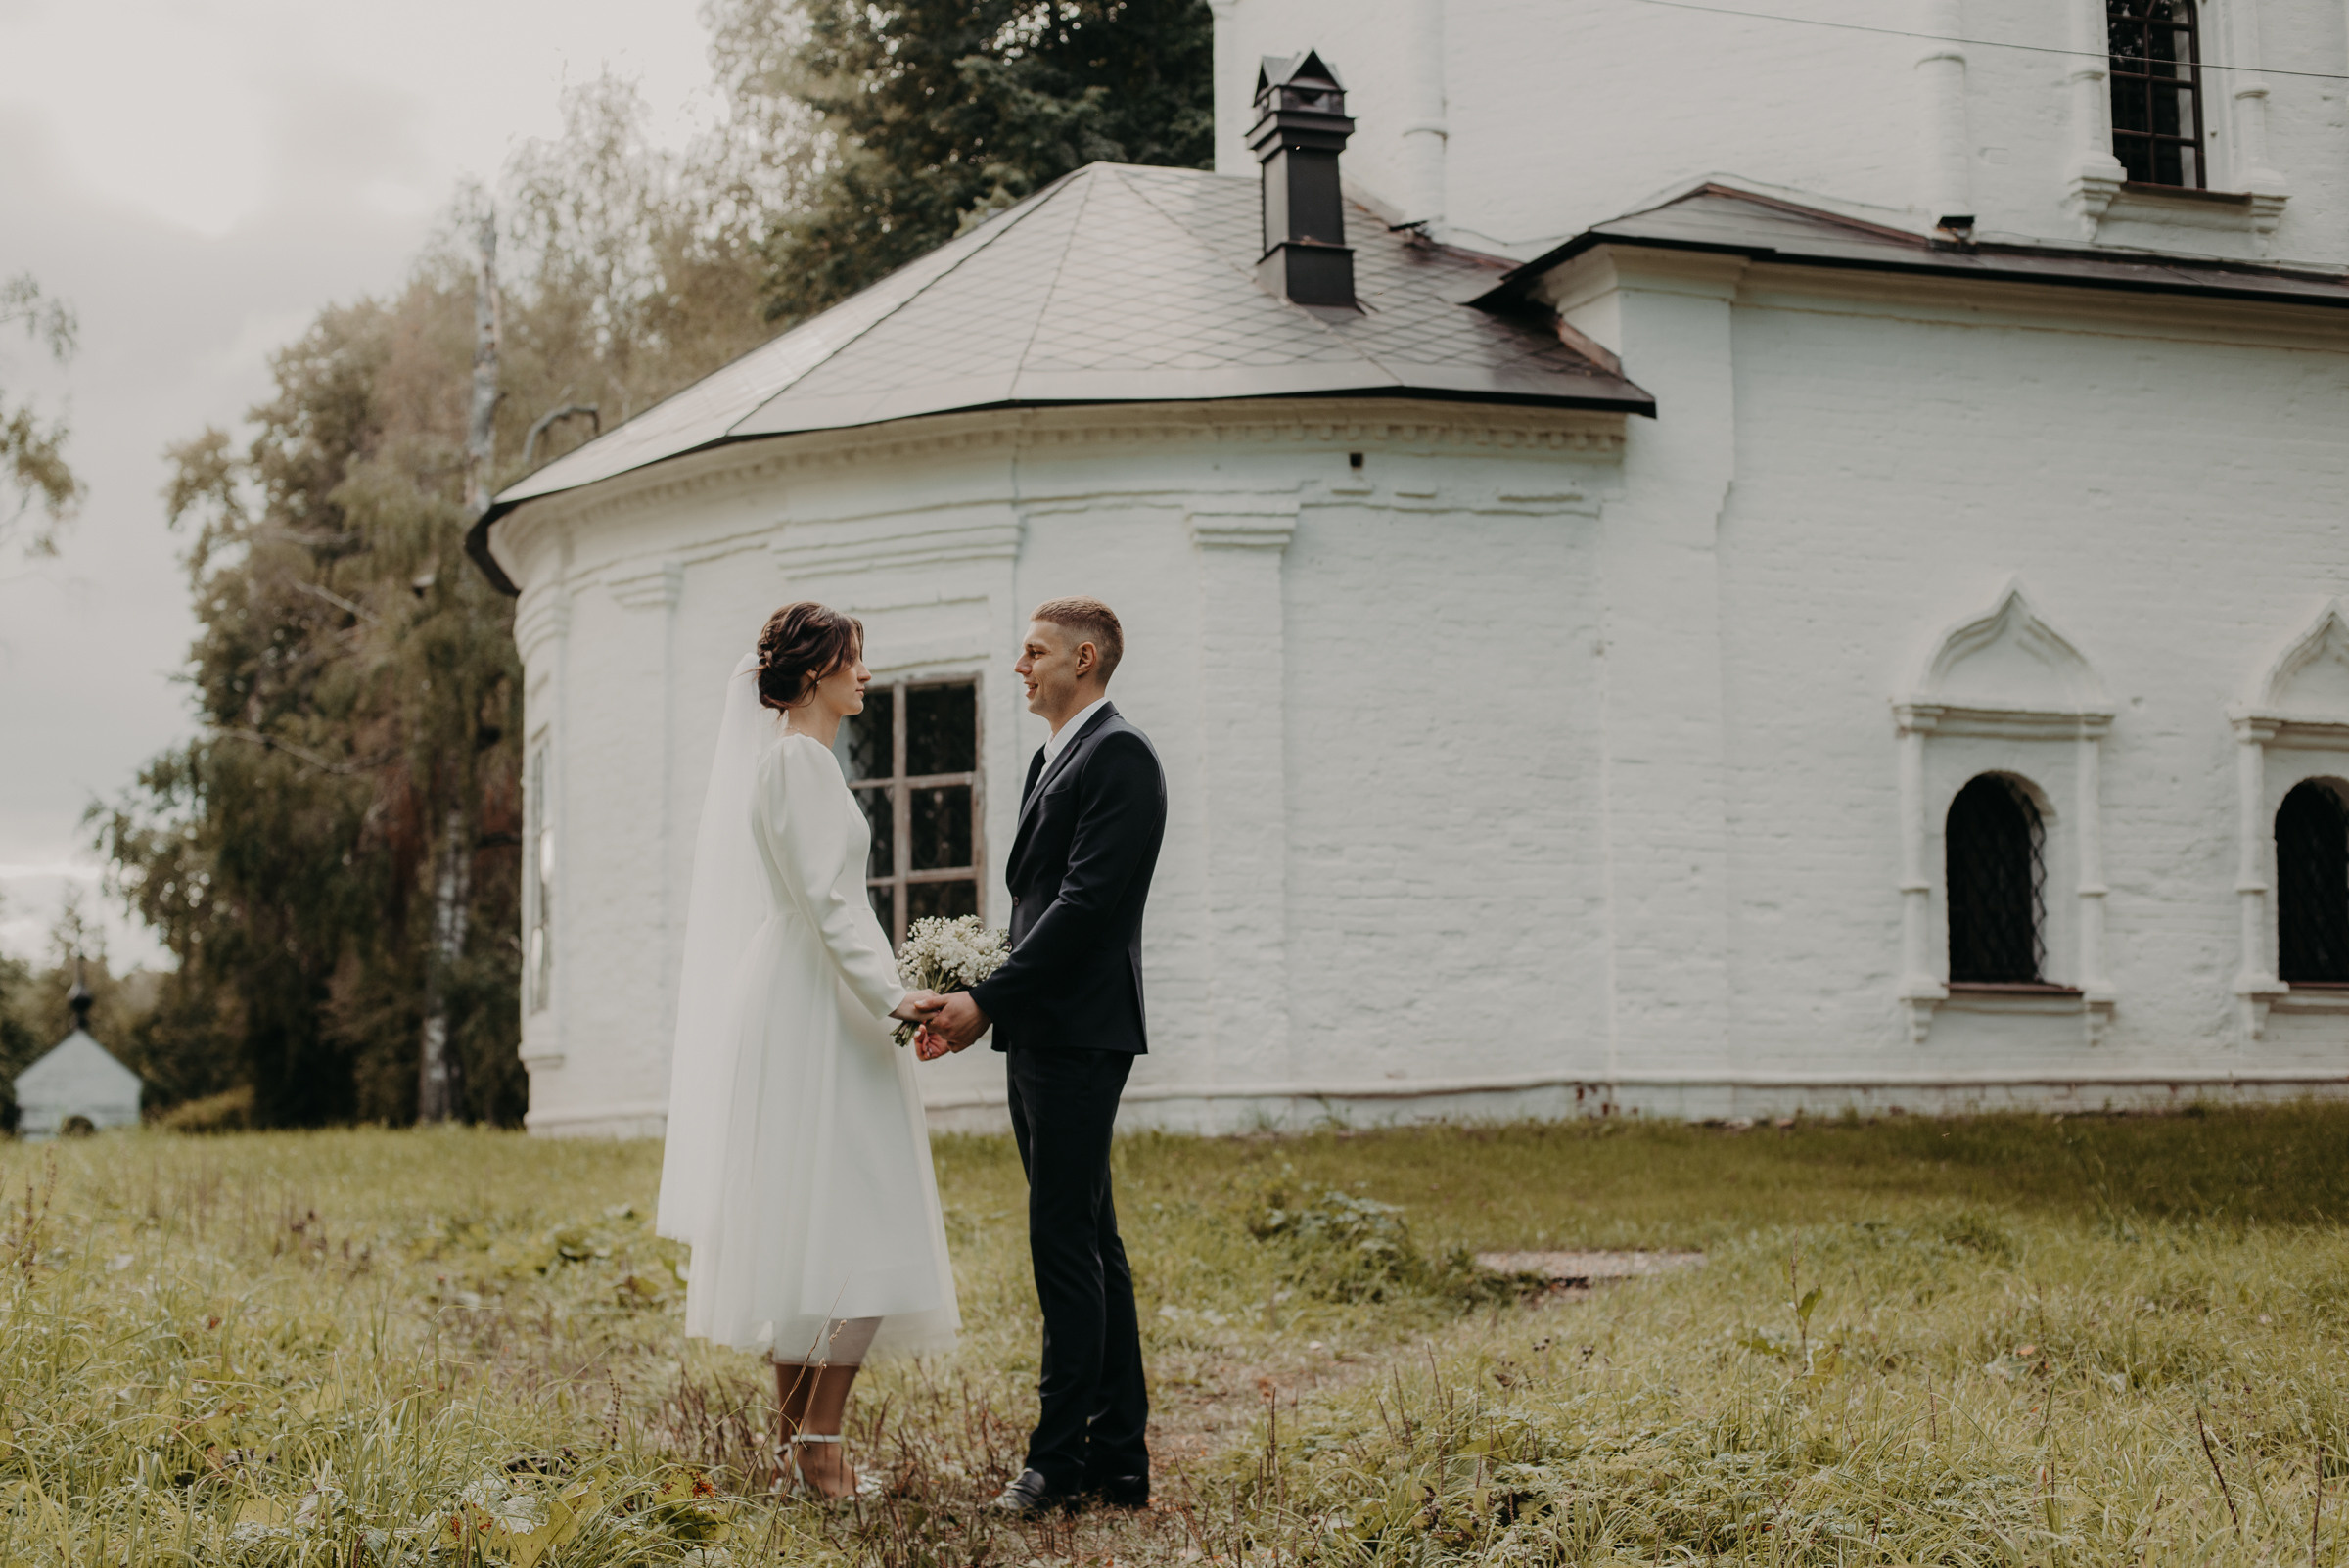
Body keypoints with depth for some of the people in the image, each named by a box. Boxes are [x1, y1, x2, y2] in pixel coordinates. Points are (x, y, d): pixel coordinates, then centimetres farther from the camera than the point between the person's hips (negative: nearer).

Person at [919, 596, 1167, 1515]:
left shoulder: (1119, 756, -10)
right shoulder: (1052, 760, 20)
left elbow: (1087, 902, -19)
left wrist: (988, 999, -18)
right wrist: (981, 1006, 8)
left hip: (1079, 1035, -10)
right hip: (1038, 1035, 10)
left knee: (1065, 1242, -7)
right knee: (1089, 1243, 10)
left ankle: (1060, 1461, -3)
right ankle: (1118, 1456, 15)